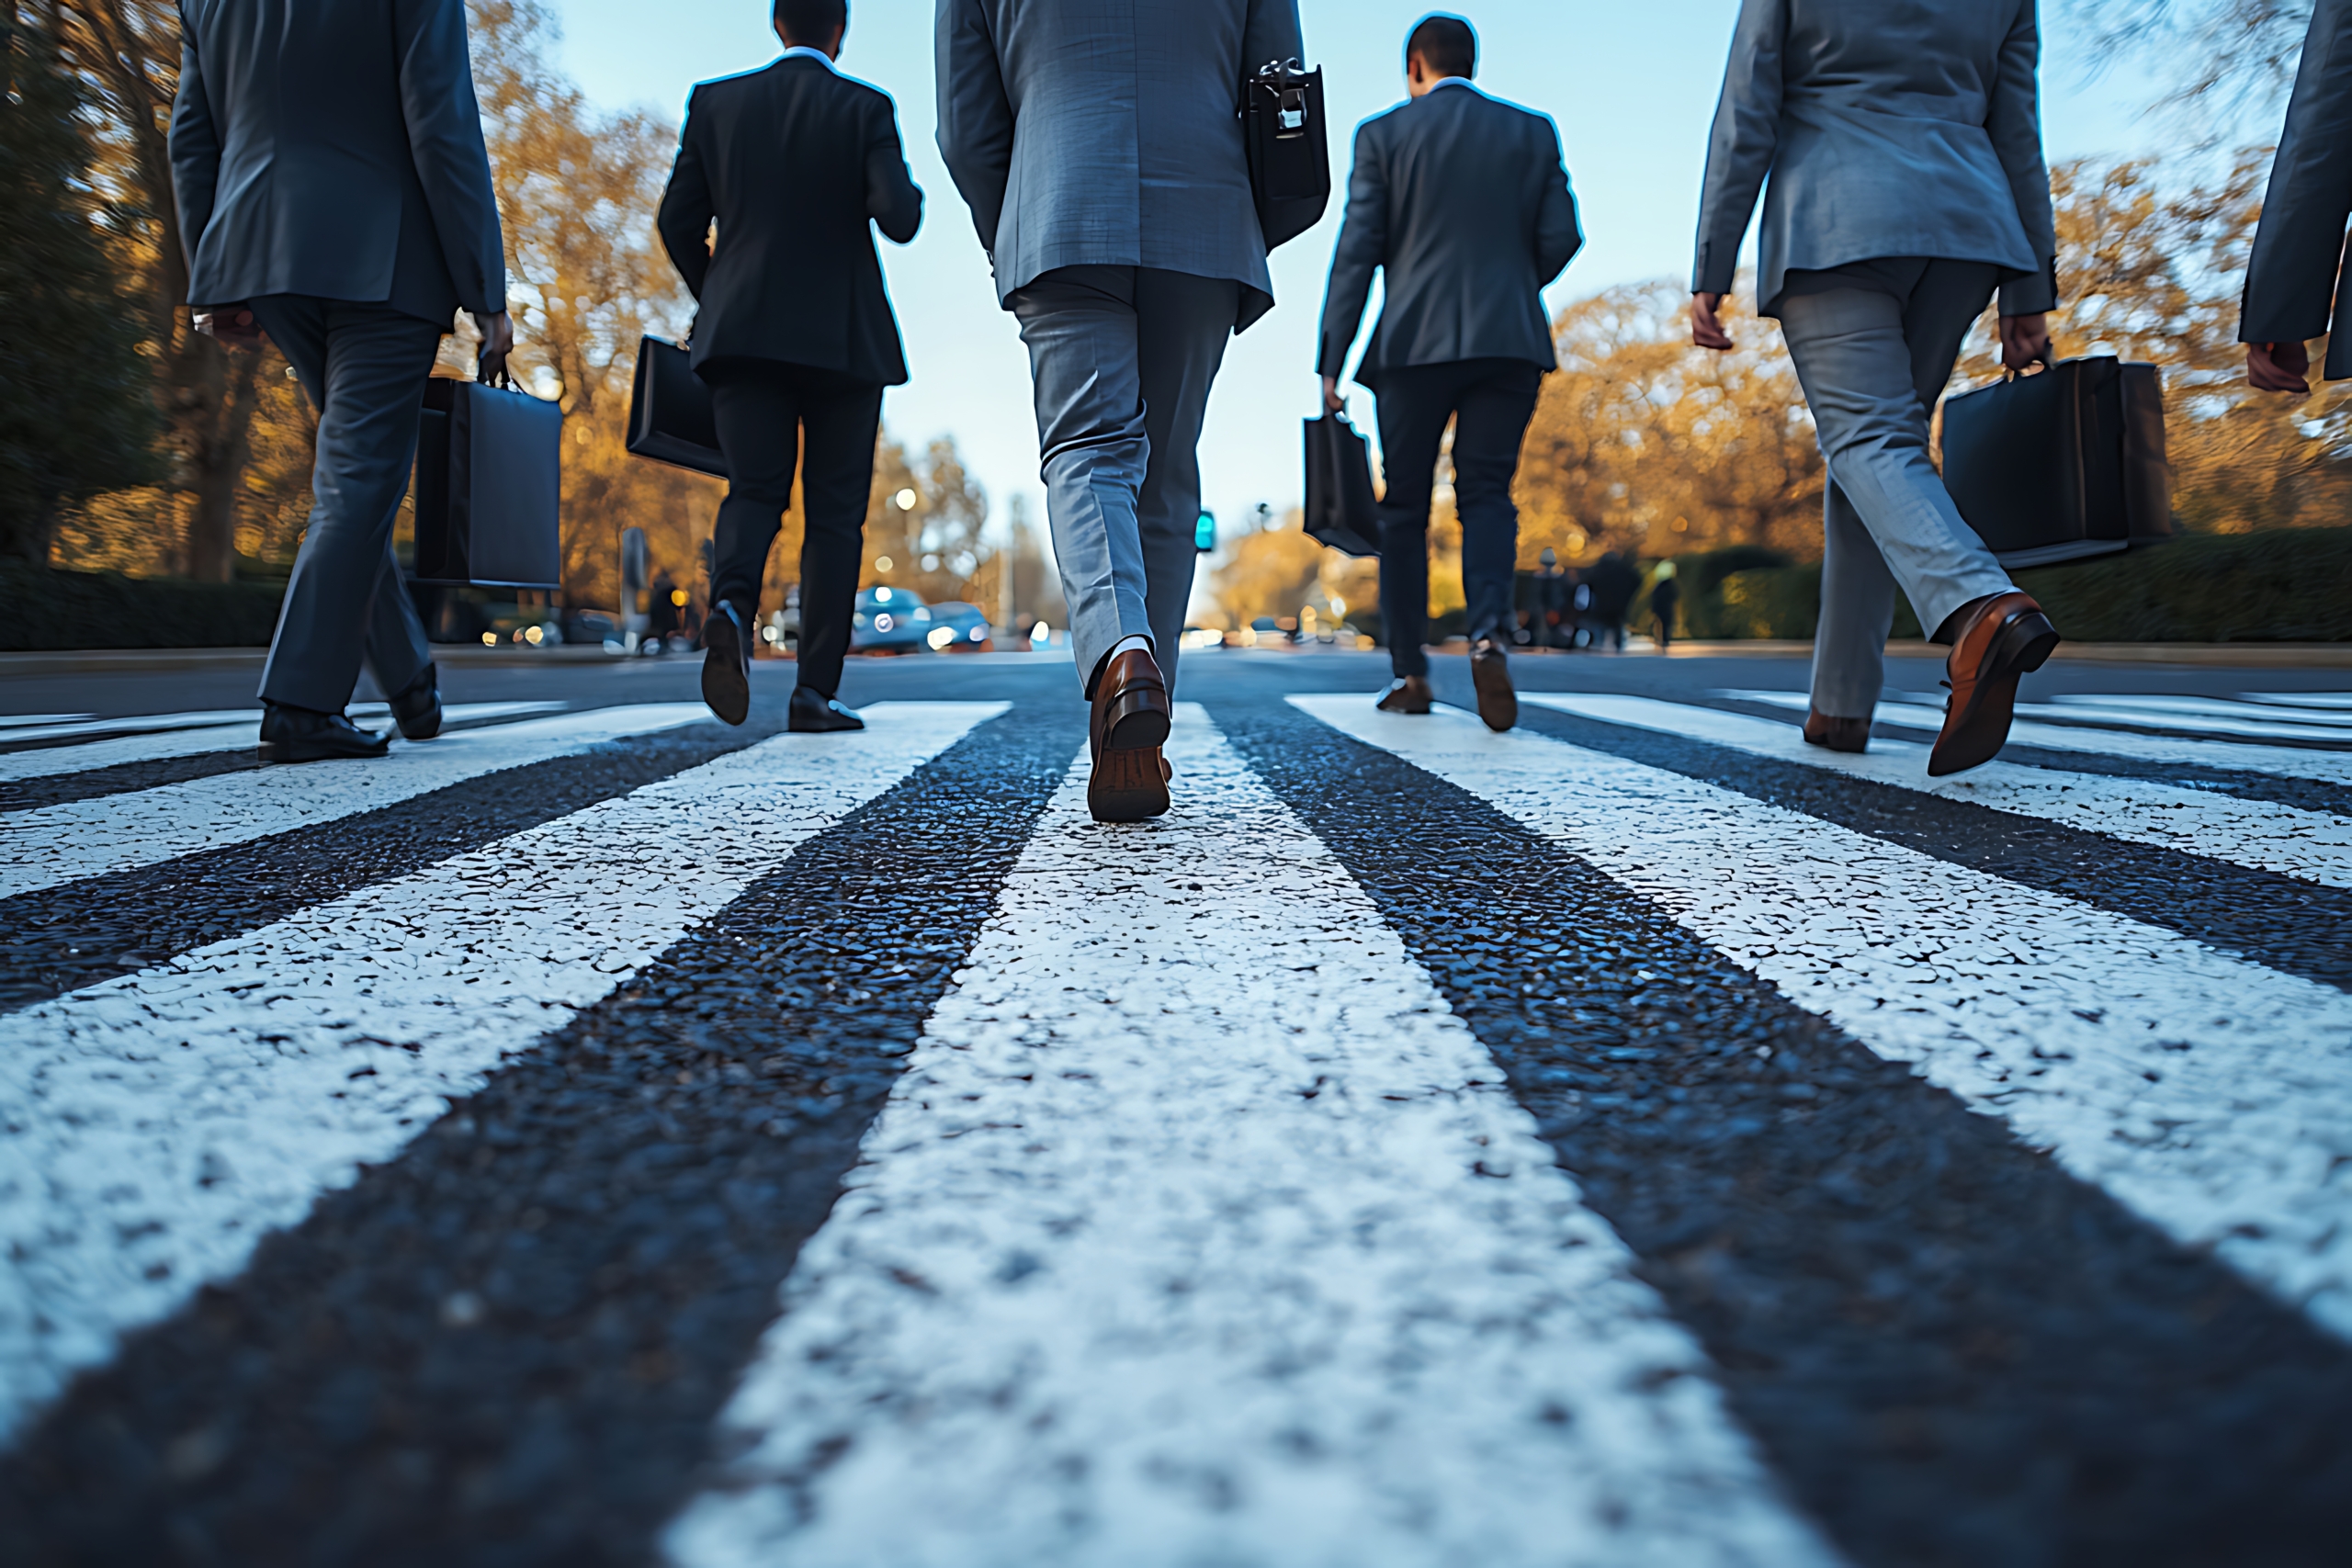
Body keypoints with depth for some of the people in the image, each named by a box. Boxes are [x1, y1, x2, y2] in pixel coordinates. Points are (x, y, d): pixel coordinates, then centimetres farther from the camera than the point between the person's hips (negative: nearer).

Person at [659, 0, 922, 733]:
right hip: (843, 339, -2)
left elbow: (678, 223, 6)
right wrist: (910, 198, 12)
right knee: (834, 513, 4)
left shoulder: (714, 102, 9)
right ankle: (815, 691, 2)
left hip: (743, 335, 2)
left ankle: (732, 605, -29)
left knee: (753, 494, 4)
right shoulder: (866, 108, 1)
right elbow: (898, 218, -11)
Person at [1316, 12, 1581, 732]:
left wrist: (1330, 364, -2)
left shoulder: (1383, 134, 6)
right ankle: (1490, 633, -21)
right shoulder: (1532, 132, 12)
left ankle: (1409, 673, 10)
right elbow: (1561, 237, 4)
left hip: (1416, 342, -1)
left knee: (1404, 506, 8)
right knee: (1486, 493, 5)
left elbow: (1356, 254, -1)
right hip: (1511, 341, 2)